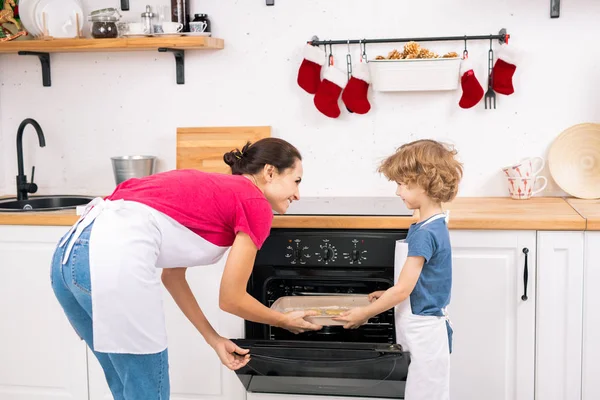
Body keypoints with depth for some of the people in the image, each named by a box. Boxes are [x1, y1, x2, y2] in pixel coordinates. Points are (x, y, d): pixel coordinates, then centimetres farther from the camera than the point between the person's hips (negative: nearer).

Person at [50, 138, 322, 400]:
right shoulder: (256, 205, 6)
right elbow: (231, 299, 9)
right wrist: (285, 321, 27)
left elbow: (171, 274, 30)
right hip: (114, 258, -9)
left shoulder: (210, 188, 29)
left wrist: (214, 339, 31)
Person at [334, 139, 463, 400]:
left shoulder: (425, 233, -22)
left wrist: (364, 314, -10)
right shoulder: (435, 226, 8)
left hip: (424, 335, -9)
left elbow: (403, 290, -20)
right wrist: (386, 296, 12)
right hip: (423, 332, 9)